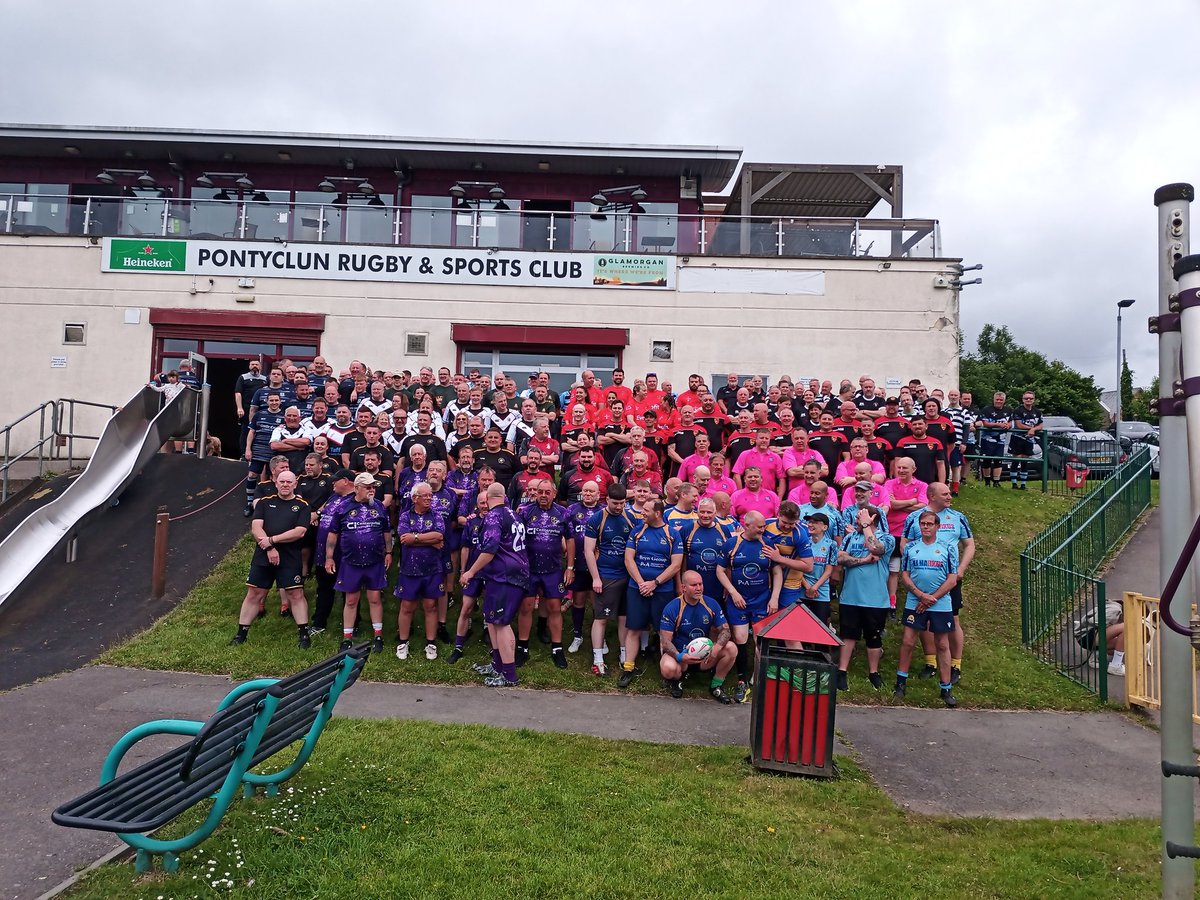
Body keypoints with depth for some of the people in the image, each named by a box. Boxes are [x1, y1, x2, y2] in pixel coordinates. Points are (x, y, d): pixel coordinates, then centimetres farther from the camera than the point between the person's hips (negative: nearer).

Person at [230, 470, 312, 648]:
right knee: (254, 594, 8)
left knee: (296, 594, -4)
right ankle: (241, 634, 20)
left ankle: (304, 634, 4)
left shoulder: (302, 506, 2)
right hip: (263, 557, 2)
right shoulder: (265, 502, 10)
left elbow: (300, 532, -10)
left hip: (290, 559, -2)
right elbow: (256, 527, -1)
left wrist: (272, 540, -13)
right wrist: (269, 548, -14)